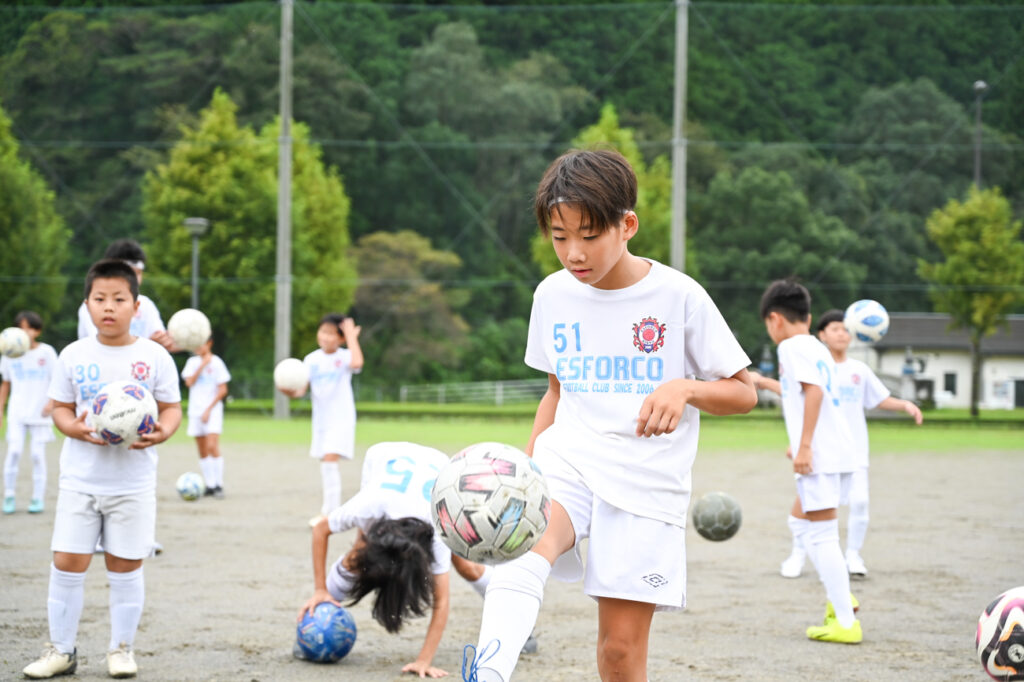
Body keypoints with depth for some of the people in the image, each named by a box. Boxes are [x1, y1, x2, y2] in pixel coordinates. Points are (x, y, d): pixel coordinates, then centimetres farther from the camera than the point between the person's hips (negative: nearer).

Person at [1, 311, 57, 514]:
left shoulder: (46, 352, -1)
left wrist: (51, 402, -15)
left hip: (40, 413, -1)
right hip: (17, 413, 1)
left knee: (38, 453, -1)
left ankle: (38, 498, 8)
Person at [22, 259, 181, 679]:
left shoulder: (154, 356, -2)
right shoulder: (73, 355, 1)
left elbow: (171, 408, 2)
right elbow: (60, 407, 6)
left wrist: (161, 432, -19)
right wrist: (76, 428, -16)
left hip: (133, 482, -1)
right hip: (80, 478, 1)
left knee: (125, 566, 5)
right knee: (66, 563, -2)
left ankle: (122, 648, 20)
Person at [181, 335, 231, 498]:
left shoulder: (216, 362, -3)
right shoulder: (192, 362, 9)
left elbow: (222, 390, -6)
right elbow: (189, 382, -6)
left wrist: (209, 409, -11)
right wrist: (202, 365, -12)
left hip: (212, 410, -5)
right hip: (195, 410, 5)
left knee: (212, 446, -17)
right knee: (202, 451, 5)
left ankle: (218, 485, -13)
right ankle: (210, 485, 11)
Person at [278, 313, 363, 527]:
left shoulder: (344, 357, -10)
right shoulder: (311, 359, 4)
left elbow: (356, 363, -35)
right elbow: (301, 390, 1)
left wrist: (351, 337, -26)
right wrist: (288, 390, -20)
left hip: (341, 418, -6)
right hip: (320, 419, 6)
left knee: (330, 459, -18)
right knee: (325, 462, 15)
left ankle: (330, 511, -16)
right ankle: (330, 506, 29)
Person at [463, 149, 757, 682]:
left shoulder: (679, 296, -5)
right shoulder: (553, 295, 8)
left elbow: (744, 393, 0)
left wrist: (685, 388, -20)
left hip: (647, 482, -2)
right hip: (567, 463, 2)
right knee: (526, 543, -33)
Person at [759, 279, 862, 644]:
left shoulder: (793, 346, -8)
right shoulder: (818, 347, 19)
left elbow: (814, 390, -20)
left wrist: (804, 446, -22)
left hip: (819, 455, -10)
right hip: (837, 450, 10)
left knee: (822, 536, -6)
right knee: (800, 521, 22)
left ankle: (846, 622, -6)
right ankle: (839, 597, 17)